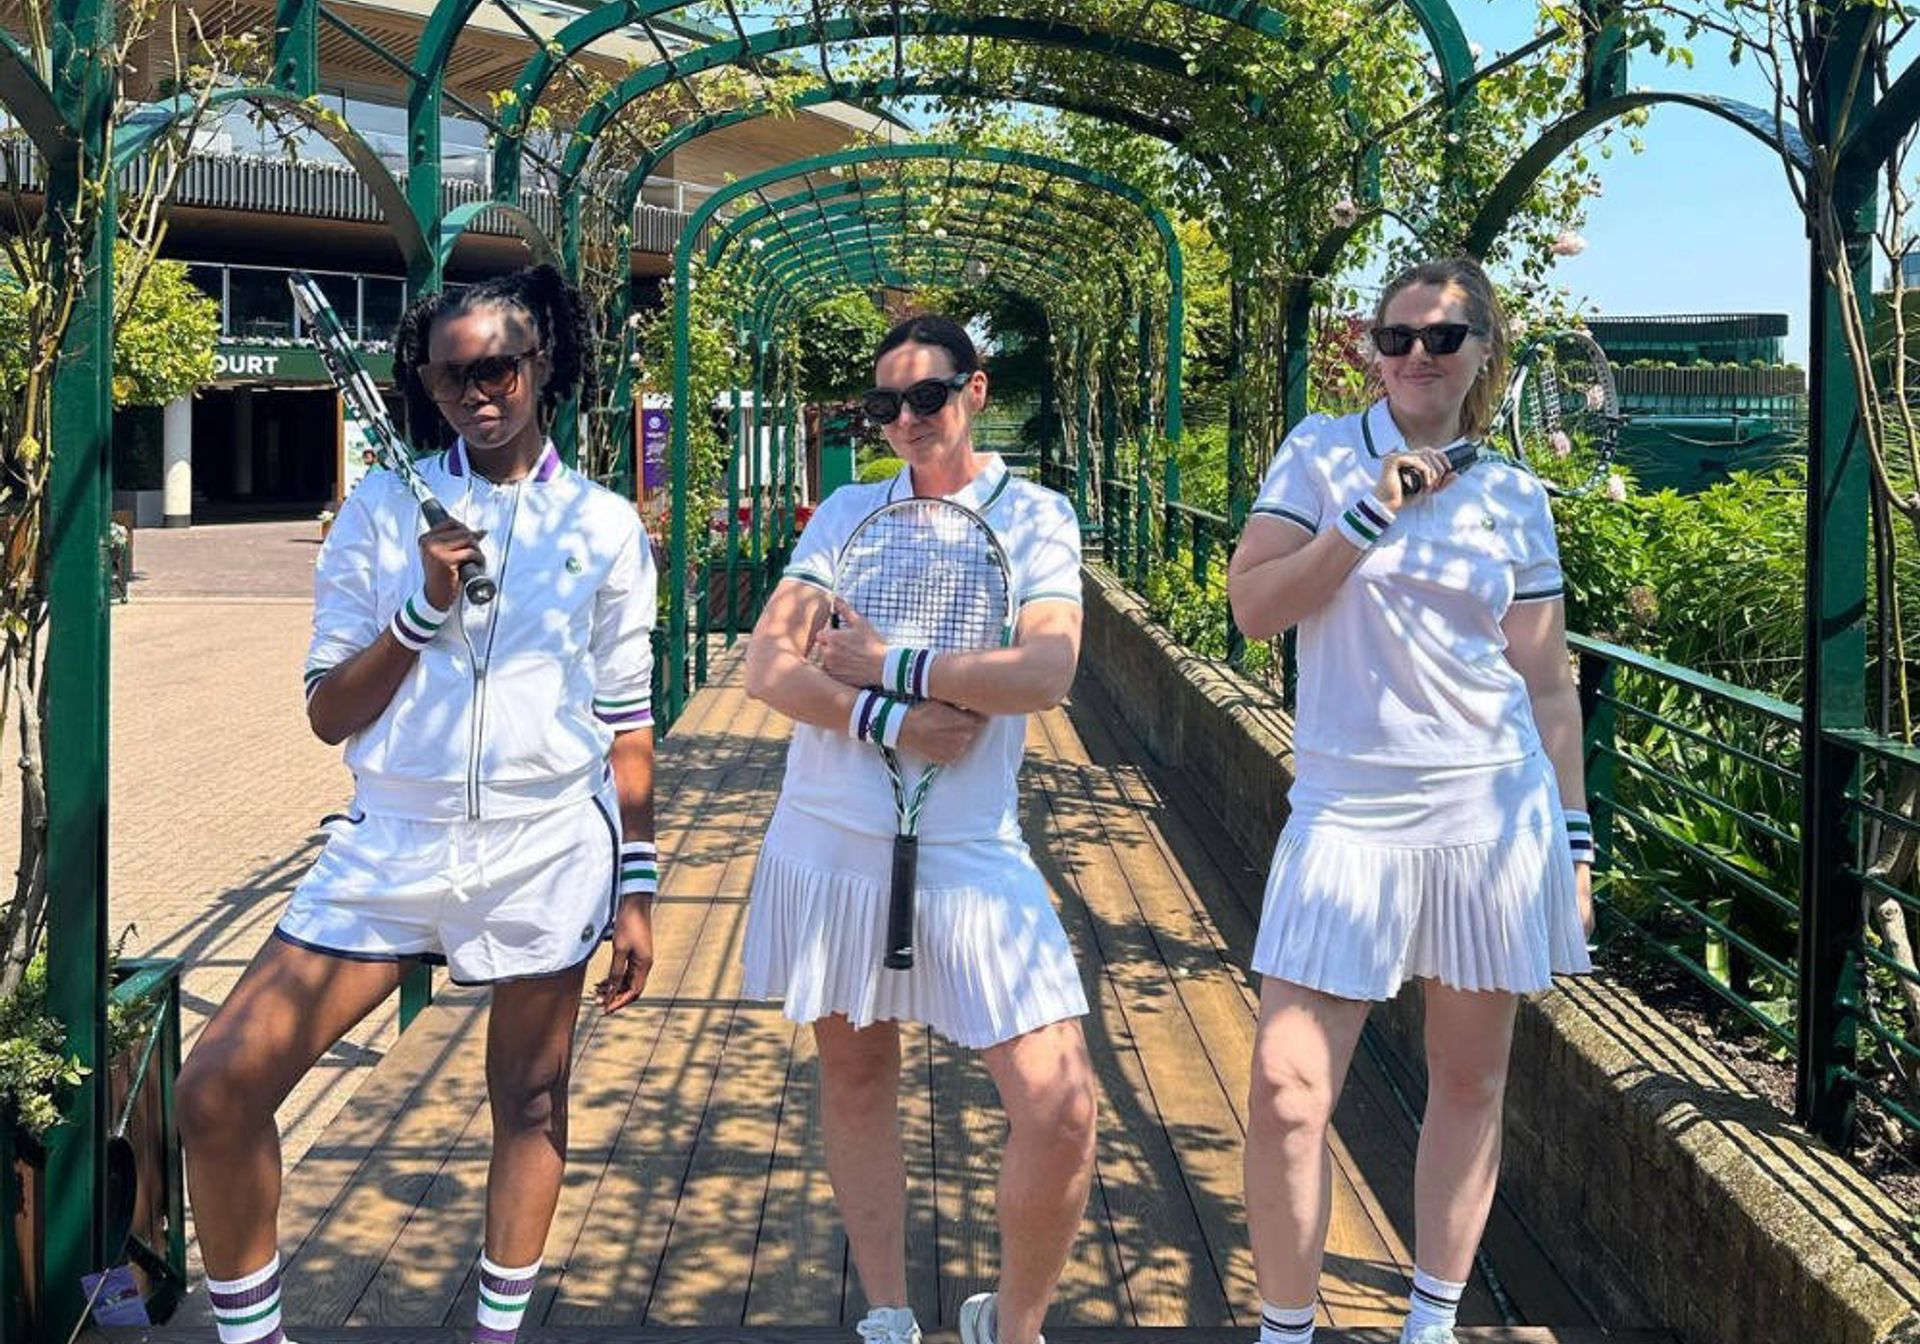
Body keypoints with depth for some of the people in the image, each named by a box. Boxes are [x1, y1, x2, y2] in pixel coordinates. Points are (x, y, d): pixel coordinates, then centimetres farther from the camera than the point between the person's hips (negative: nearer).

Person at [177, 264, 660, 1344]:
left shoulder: (605, 525, 5)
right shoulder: (385, 509, 5)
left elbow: (627, 723, 7)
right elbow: (329, 714, 2)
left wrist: (637, 890, 5)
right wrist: (424, 610, -12)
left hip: (551, 849, 0)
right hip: (394, 846, 1)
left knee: (532, 1102, 9)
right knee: (218, 1088, -8)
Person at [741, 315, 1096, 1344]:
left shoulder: (1034, 518, 1)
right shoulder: (847, 515, 8)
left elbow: (1047, 672, -16)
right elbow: (768, 667, -3)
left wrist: (892, 666, -13)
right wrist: (886, 720, -18)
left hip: (971, 855, -3)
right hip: (828, 843, 3)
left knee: (1060, 1111, -10)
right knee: (854, 1076, 13)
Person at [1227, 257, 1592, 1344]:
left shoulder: (1515, 498, 6)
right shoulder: (1322, 453, 3)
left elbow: (1547, 685, 8)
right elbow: (1254, 607, -6)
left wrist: (1576, 839, 6)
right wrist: (1371, 515, -13)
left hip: (1494, 811, 2)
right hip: (1350, 813, -1)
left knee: (1471, 1080, 10)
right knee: (1286, 1090, -7)